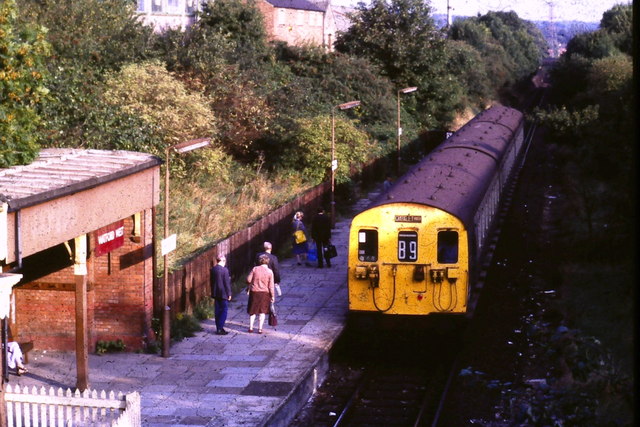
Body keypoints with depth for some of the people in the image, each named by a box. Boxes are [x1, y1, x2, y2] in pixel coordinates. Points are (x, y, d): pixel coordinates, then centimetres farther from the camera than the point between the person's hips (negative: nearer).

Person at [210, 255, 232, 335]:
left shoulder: (213, 269, 4)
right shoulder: (224, 270, -15)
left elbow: (211, 281, 11)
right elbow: (227, 283, -14)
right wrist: (229, 294, -6)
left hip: (215, 293, 6)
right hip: (223, 293, -6)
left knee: (217, 311, 11)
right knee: (224, 310, 0)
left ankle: (218, 328, 15)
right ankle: (220, 329, -7)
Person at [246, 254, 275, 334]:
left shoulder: (255, 269, -8)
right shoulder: (270, 272, -9)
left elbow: (248, 280, -5)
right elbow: (271, 285, -8)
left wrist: (248, 288, 15)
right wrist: (272, 296, 0)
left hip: (254, 292, 0)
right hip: (265, 293, 0)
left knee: (252, 311, 14)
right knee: (262, 311, 11)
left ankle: (251, 327, 15)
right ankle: (260, 329, 11)